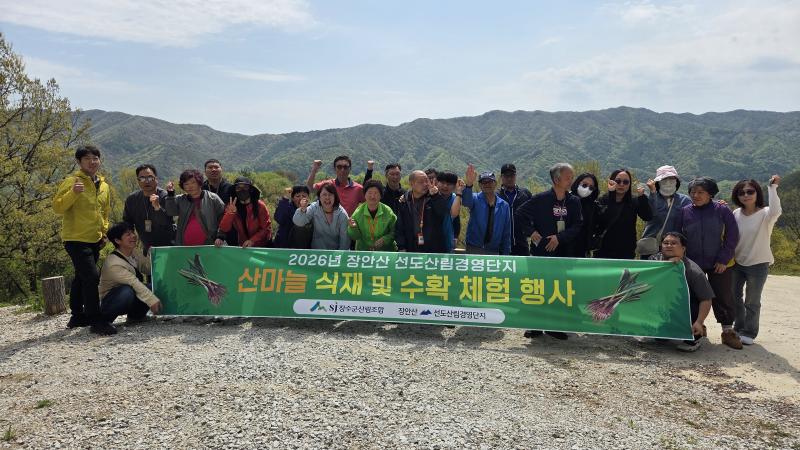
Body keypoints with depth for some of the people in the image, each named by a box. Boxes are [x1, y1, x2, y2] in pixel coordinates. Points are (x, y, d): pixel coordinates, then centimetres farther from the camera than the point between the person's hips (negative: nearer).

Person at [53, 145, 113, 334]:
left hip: (94, 240, 7)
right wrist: (73, 193, -32)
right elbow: (57, 207, -17)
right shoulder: (71, 181, -9)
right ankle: (95, 320, -11)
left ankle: (77, 316, 27)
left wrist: (104, 233, 14)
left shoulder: (104, 186, 12)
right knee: (91, 277, -15)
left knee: (81, 278, 16)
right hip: (76, 239, -7)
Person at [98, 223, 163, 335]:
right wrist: (152, 301, -39)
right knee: (127, 291, -39)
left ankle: (135, 315, 6)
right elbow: (134, 283, -34)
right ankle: (104, 320, -20)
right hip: (109, 301, -8)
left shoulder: (136, 253, 0)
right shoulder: (113, 263, -26)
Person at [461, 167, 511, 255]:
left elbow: (506, 233, 8)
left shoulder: (504, 206, 5)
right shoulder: (476, 199, -2)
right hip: (474, 249, -3)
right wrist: (469, 185, -47)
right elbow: (466, 201, -28)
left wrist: (505, 253, 5)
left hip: (493, 251, 3)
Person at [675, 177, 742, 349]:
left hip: (720, 264, -2)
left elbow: (732, 236, -5)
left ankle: (728, 331, 14)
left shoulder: (722, 210, -6)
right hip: (693, 264, 2)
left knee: (723, 298, 4)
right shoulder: (685, 212, -1)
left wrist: (724, 259, -10)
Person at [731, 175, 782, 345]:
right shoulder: (736, 214, -2)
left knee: (752, 301, 7)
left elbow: (775, 211, -38)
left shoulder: (765, 214, -15)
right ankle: (738, 328, 34)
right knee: (735, 298, 16)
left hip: (758, 264, -4)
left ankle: (749, 333, 22)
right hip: (737, 263, 5)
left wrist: (772, 187, -36)